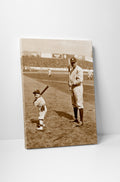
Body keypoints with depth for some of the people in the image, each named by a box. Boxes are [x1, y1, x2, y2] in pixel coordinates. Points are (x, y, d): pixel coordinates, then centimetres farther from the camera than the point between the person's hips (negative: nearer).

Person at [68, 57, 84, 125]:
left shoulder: (79, 69, -12)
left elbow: (80, 80, -21)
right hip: (73, 88, 10)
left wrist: (73, 83, -22)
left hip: (78, 88, -10)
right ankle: (76, 119, 27)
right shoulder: (71, 70, 17)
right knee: (74, 104, 15)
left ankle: (82, 120, -8)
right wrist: (70, 85, 7)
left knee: (79, 104, -10)